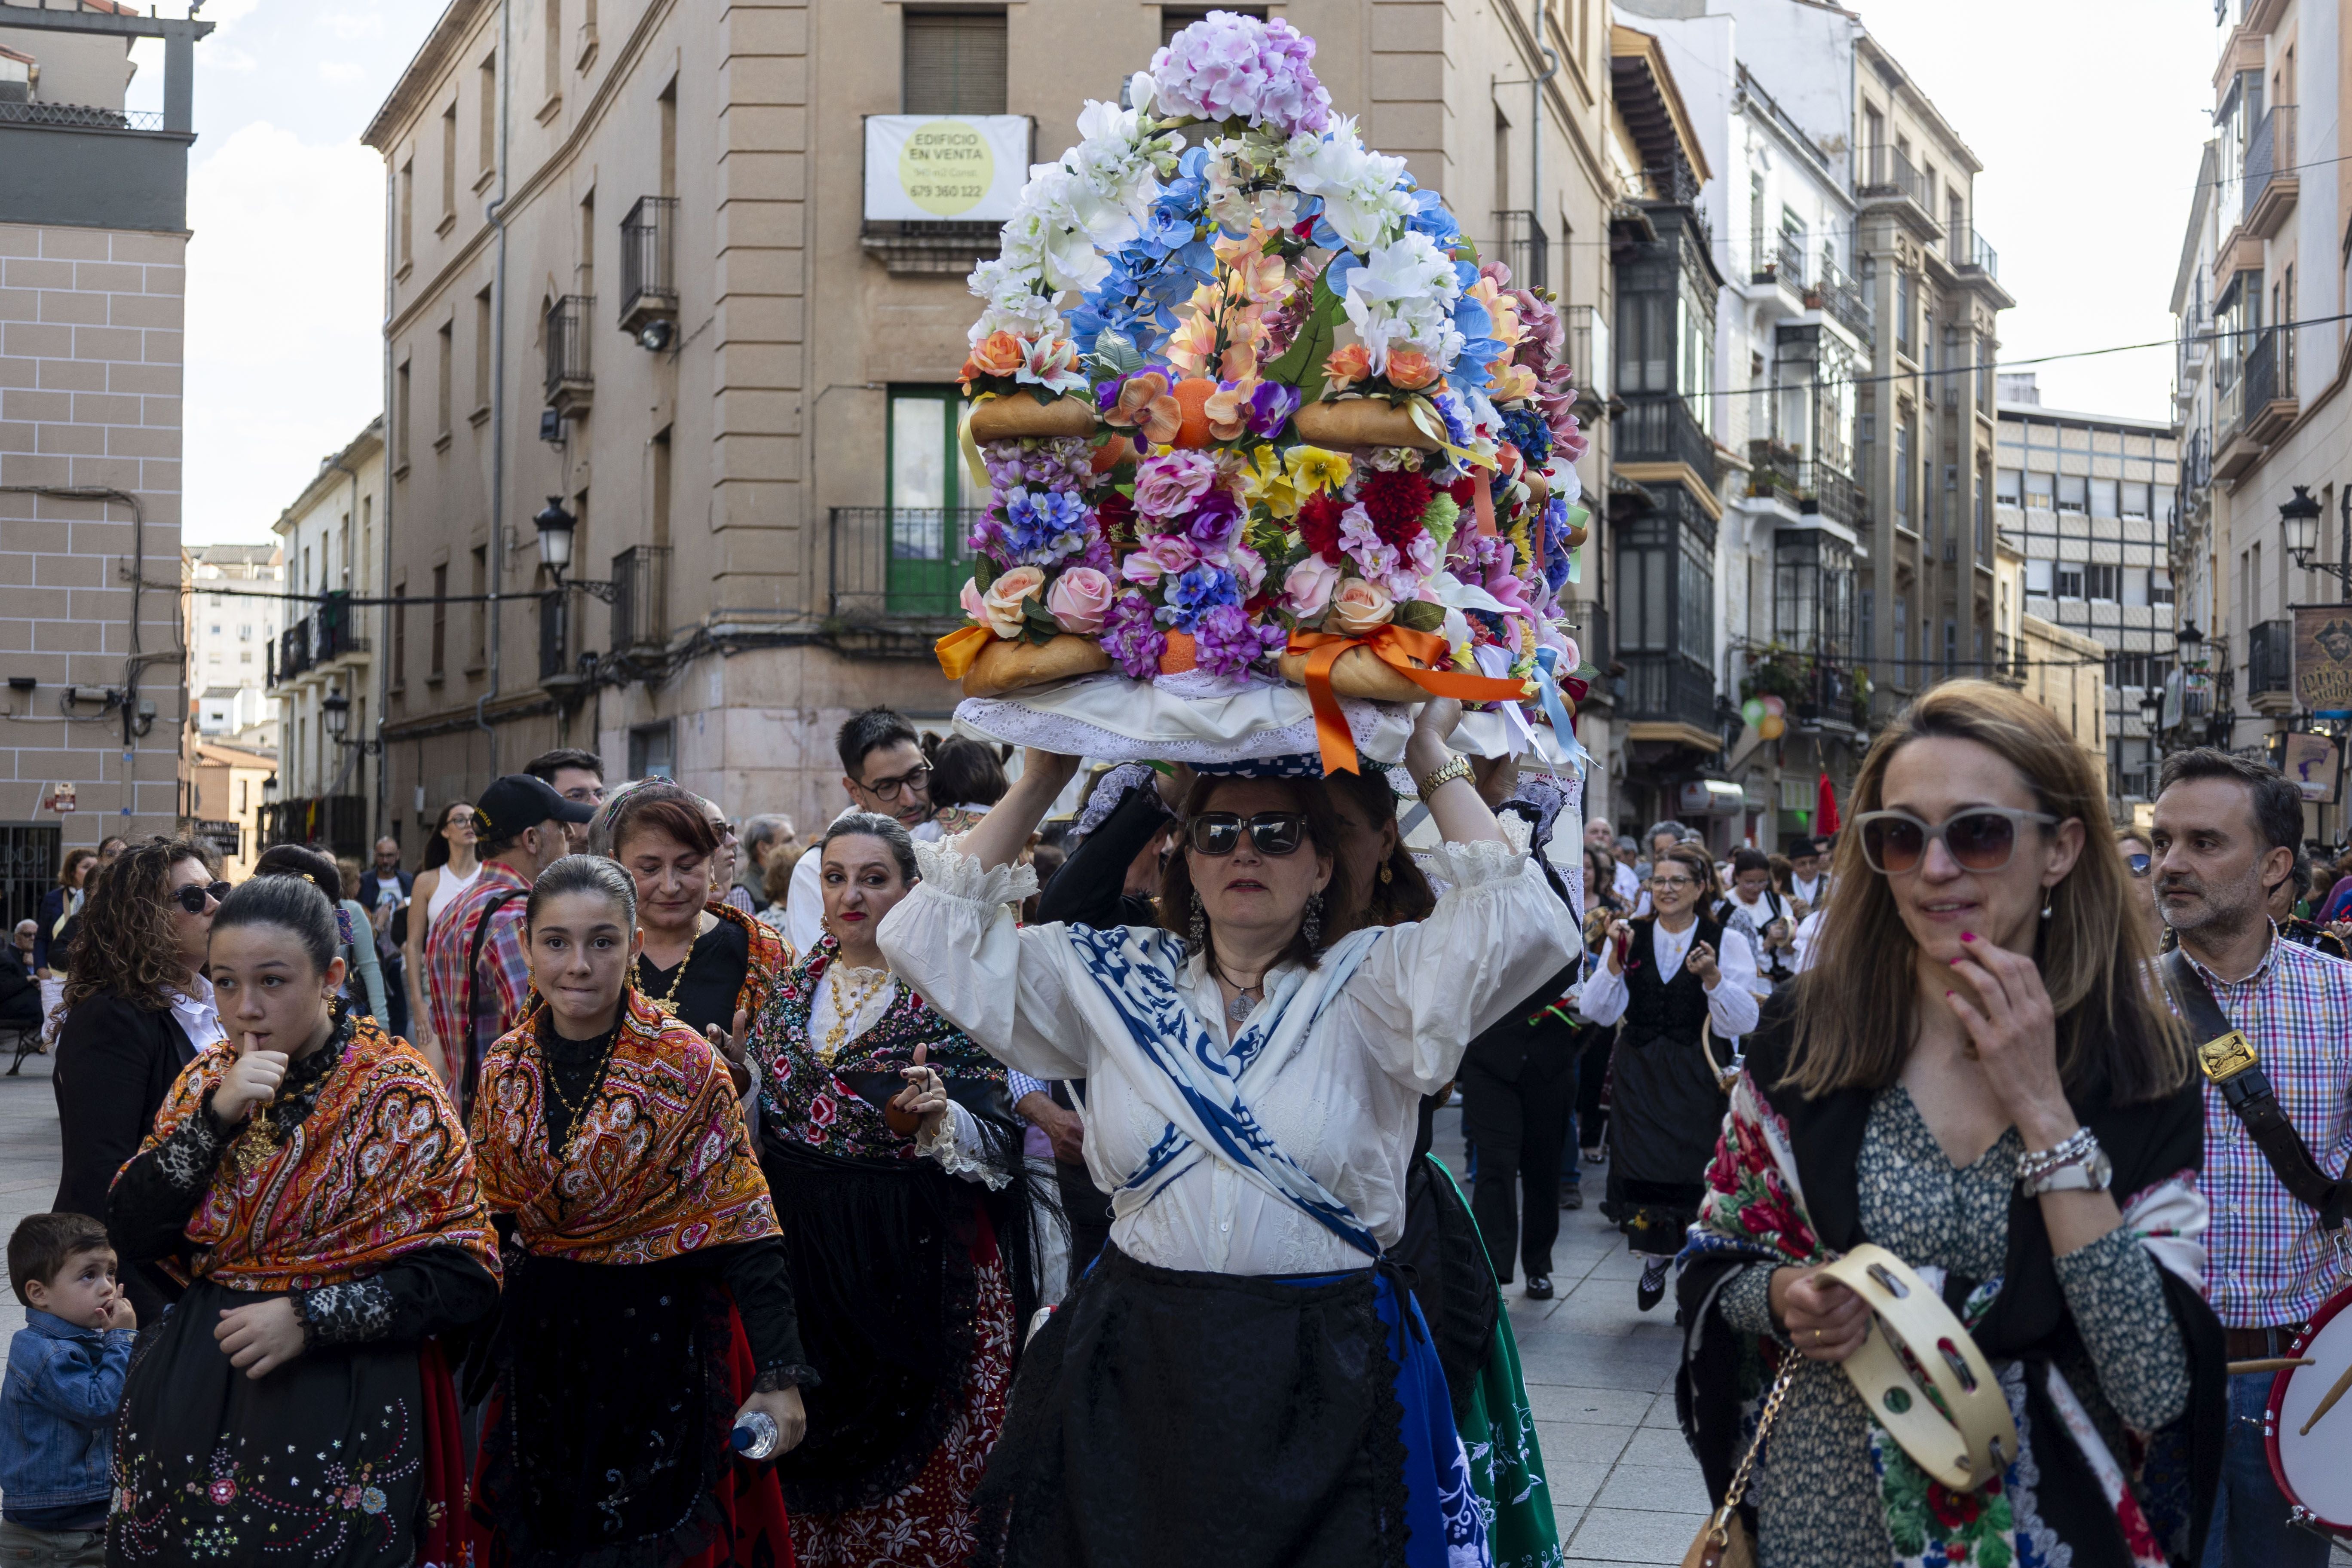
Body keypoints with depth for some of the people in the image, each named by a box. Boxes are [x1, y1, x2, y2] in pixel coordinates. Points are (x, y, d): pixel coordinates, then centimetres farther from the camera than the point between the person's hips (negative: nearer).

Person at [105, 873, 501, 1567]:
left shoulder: (397, 1095, -9)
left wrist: (309, 1317, -19)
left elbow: (468, 1276, -12)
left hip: (334, 1420, -4)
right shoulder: (209, 1078, 5)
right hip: (187, 1399, 4)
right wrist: (216, 1116, -15)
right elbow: (132, 1234, -3)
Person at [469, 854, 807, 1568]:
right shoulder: (505, 1072, 0)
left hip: (663, 1352, -4)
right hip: (542, 1358, 4)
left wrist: (780, 1376, -18)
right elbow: (488, 1226, 11)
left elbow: (745, 1237, -14)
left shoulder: (687, 1068, -13)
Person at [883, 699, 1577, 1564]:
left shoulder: (1370, 981, -2)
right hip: (1136, 1368, 2)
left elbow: (1525, 930, -18)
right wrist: (1038, 785, 3)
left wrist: (1434, 764, -10)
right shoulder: (1114, 978, 6)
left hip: (1324, 1380, -2)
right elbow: (928, 937, 3)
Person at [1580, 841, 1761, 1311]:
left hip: (1697, 1078, -2)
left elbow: (1743, 1021, -8)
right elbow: (1598, 1011, -2)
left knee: (1694, 1172, -5)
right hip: (1638, 1074, 2)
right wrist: (1616, 958, -15)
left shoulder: (1725, 942, -1)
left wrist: (1712, 977, -22)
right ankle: (1655, 1258, 27)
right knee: (1641, 1168, 2)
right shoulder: (1632, 936, 5)